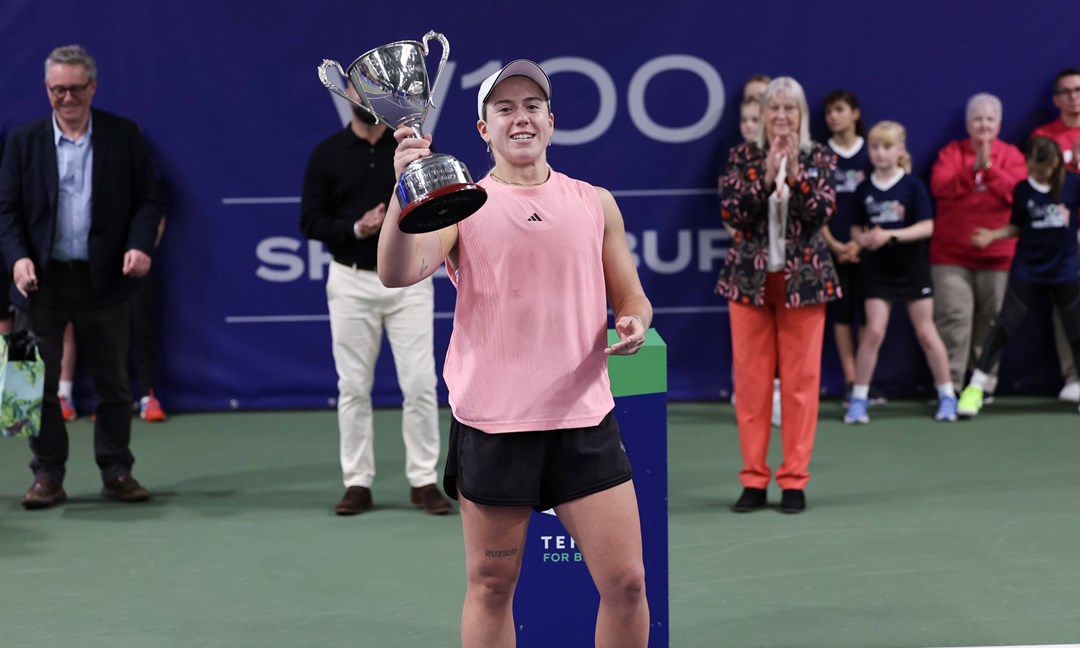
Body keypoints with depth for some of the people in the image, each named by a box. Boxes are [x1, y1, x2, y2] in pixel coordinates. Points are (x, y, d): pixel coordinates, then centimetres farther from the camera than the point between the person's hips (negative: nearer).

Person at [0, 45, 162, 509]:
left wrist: (140, 244, -13)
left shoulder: (124, 135, 4)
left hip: (104, 278, 0)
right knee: (40, 383, 2)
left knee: (113, 383, 6)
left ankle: (117, 473, 15)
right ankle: (48, 476, 11)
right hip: (44, 279, 0)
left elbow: (147, 199, 4)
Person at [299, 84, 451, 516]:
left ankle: (423, 481, 7)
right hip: (352, 282, 0)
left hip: (408, 279, 0)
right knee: (353, 387, 4)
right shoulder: (326, 154, 2)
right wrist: (355, 228, -17)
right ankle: (358, 484, 12)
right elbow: (310, 220, -1)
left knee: (420, 383, -3)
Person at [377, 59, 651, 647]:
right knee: (491, 584, 6)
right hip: (490, 423, -2)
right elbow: (397, 273, -14)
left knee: (626, 582, 0)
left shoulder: (596, 203, 10)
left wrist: (634, 323, -5)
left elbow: (630, 295, 18)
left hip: (584, 419, 2)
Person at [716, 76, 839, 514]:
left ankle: (794, 481, 8)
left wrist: (795, 173, -21)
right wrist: (766, 177, -19)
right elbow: (731, 213, -8)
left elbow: (822, 211, -10)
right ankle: (754, 480, 10)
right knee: (751, 381, 2)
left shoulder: (819, 159, 4)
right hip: (750, 280, 0)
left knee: (800, 382, 1)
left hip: (803, 281, 0)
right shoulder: (742, 158, 4)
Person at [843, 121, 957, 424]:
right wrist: (864, 238, -16)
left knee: (926, 333, 5)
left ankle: (947, 395, 16)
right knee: (874, 331, -7)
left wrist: (890, 235, -21)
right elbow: (856, 229, 8)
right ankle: (859, 398, 1)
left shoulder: (913, 186, -7)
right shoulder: (864, 189, 1)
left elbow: (927, 227, -11)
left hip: (912, 268, -1)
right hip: (878, 270, 1)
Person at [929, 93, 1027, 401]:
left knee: (991, 319, 3)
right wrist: (973, 168, -18)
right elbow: (939, 186, -10)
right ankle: (950, 383, -3)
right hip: (951, 252, -1)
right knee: (953, 317, -8)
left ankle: (985, 383, 15)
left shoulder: (1011, 155, 8)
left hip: (997, 252, 1)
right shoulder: (951, 152, 8)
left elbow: (1017, 192, -8)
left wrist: (989, 168, -17)